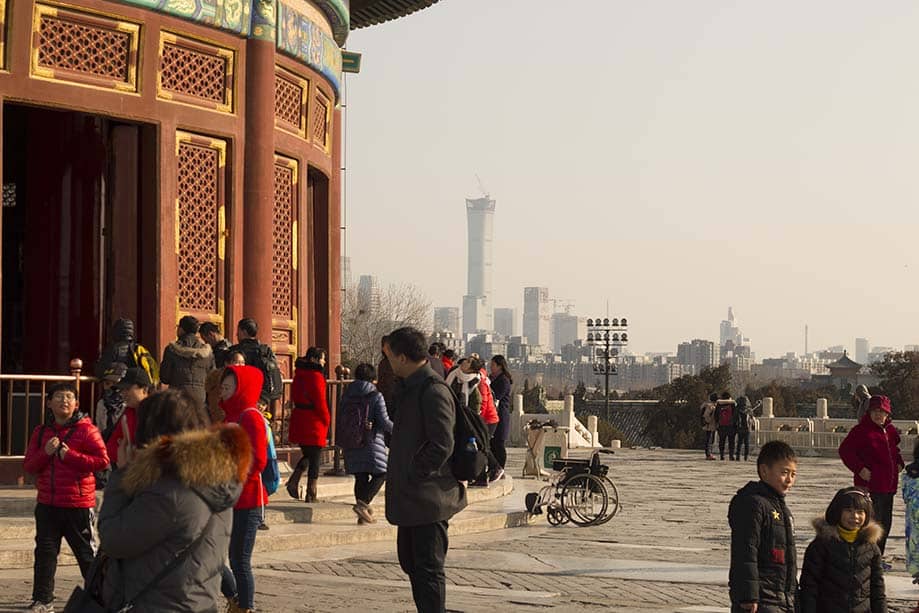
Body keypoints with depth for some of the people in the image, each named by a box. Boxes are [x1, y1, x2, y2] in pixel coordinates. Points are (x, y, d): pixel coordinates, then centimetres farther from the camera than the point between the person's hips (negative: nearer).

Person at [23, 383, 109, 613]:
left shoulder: (86, 430, -5)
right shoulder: (41, 432, 10)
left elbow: (102, 460, -14)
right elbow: (28, 466, 8)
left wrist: (70, 455, -17)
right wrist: (45, 453, -11)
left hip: (78, 505, -4)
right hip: (47, 505, 4)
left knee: (86, 551, 4)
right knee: (45, 552, 6)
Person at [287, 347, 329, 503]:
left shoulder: (299, 375, 10)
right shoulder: (316, 376, -16)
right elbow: (320, 401, -16)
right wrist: (326, 420, -4)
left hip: (299, 419, 8)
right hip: (314, 422, -8)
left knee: (307, 455, 21)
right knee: (315, 459, 1)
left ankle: (293, 481, 5)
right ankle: (311, 495, 2)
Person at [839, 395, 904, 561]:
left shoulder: (890, 430, 13)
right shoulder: (862, 430, -9)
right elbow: (845, 450, -11)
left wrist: (899, 463, 13)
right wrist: (860, 468, -17)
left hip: (888, 485, 8)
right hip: (869, 484, -8)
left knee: (885, 522, 13)